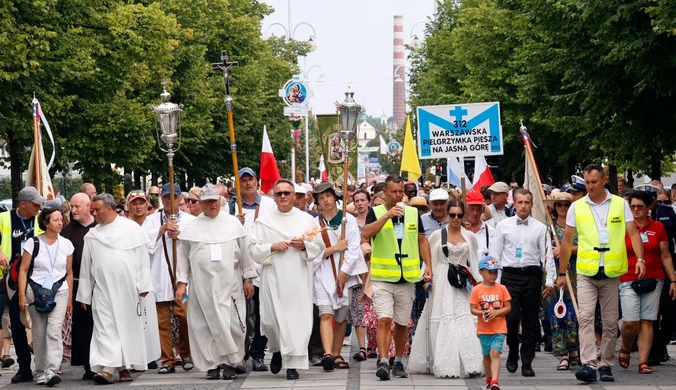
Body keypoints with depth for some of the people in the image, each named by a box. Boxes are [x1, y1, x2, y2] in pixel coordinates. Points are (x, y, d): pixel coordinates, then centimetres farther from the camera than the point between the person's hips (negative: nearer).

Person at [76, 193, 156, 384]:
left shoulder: (132, 228, 1)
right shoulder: (92, 235, 8)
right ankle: (107, 368, -14)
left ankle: (125, 367, 14)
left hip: (128, 288, -1)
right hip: (103, 289, 1)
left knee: (128, 327, 4)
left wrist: (143, 285, -5)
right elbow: (86, 266, 11)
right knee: (105, 328, -8)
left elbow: (142, 257, 0)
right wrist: (84, 295, 11)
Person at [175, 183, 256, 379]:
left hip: (229, 284, -1)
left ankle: (230, 363, 6)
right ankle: (211, 365, 7)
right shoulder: (191, 227, 7)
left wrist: (248, 278, 3)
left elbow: (244, 252, 7)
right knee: (205, 325, 0)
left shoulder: (233, 223, 6)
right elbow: (183, 256, 8)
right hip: (202, 284, 1)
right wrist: (181, 282, 3)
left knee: (231, 323, -3)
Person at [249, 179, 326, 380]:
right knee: (271, 318, -3)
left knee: (297, 318, -5)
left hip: (299, 277, 0)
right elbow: (254, 249, 2)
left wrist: (304, 245, -11)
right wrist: (272, 247, -13)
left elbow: (319, 246, 7)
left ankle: (292, 363, 0)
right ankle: (277, 350, 27)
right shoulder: (263, 221, 5)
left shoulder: (307, 219, 7)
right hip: (273, 277, 0)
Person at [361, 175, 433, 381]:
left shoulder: (413, 213, 9)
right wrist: (387, 215, -24)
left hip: (407, 278, 3)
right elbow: (365, 234, -18)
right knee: (384, 320, -14)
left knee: (402, 323, 11)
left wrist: (428, 265, 3)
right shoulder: (375, 212, -1)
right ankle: (383, 362, -18)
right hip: (382, 277, -3)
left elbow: (422, 240, 14)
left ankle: (398, 362, 24)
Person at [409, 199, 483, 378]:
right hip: (442, 285, -2)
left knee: (465, 323, -5)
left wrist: (479, 283, 5)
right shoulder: (437, 235, 3)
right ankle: (445, 365, -2)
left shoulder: (470, 237, 9)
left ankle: (467, 364, -2)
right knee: (443, 323, -4)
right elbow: (428, 260, 6)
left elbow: (474, 264, 14)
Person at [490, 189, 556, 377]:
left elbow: (547, 255, 3)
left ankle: (527, 363, 12)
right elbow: (495, 254, 6)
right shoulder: (503, 226, 5)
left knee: (530, 321, 4)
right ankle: (513, 352, 15)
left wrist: (549, 281, -5)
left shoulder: (540, 228, 5)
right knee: (511, 317, -11)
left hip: (532, 275, 1)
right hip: (510, 275, -1)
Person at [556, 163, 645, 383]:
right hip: (586, 273, 0)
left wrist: (640, 258, -17)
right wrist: (562, 273, 9)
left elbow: (633, 233, 0)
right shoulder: (576, 207, 4)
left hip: (611, 273, 0)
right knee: (585, 317, -14)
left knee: (610, 322, 6)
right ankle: (589, 365, -19)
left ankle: (606, 365, 16)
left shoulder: (620, 204, 4)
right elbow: (567, 241, 9)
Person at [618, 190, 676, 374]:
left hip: (653, 281, 1)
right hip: (629, 281, -1)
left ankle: (643, 362, 2)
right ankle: (625, 349, 20)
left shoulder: (658, 227, 6)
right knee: (630, 322, -9)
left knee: (647, 321, -1)